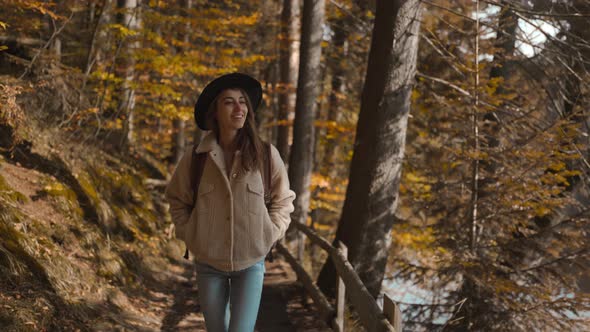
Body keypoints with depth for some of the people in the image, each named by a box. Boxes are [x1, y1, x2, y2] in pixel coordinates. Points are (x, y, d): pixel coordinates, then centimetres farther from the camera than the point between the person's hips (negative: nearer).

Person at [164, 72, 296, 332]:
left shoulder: (266, 154, -6)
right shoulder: (195, 157, -5)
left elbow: (283, 200, 7)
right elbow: (176, 199, 11)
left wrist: (268, 236, -3)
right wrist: (190, 237, 1)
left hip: (251, 262, -1)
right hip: (209, 262, 1)